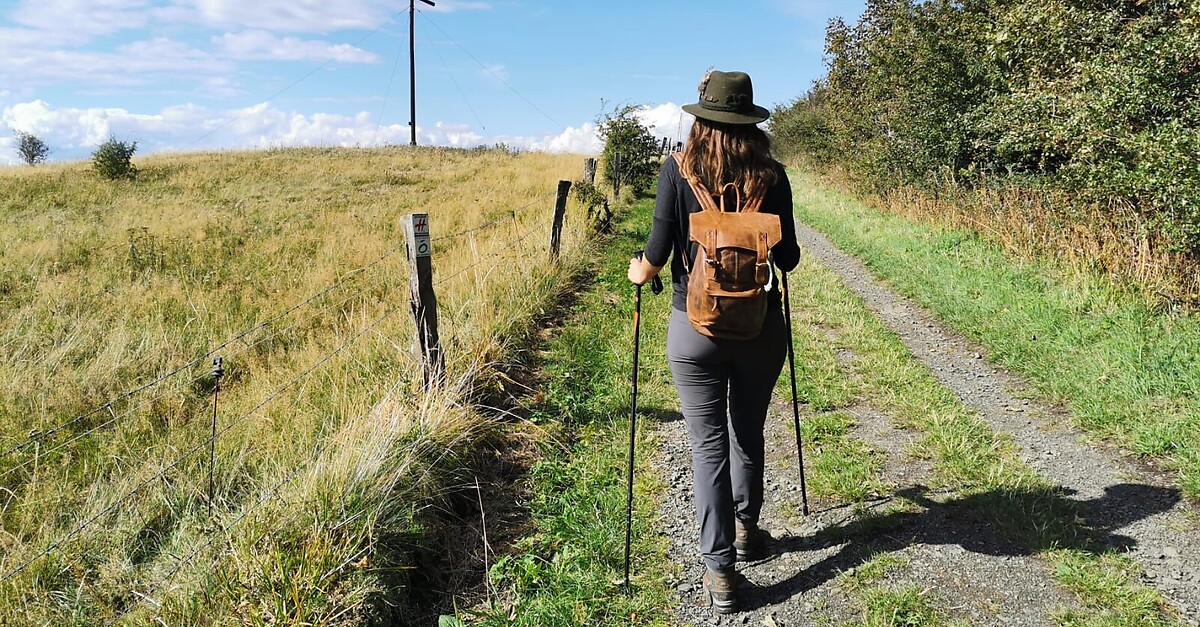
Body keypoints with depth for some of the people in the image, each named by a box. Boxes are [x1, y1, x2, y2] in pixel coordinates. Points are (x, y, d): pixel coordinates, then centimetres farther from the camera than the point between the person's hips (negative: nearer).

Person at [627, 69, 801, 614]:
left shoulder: (677, 170, -5)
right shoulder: (770, 175, -2)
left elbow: (659, 252, -9)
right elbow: (787, 258, 0)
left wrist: (639, 271, 12)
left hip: (695, 328, -2)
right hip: (760, 325, 2)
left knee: (708, 445, 6)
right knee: (748, 435, 20)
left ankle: (719, 569, 8)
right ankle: (746, 531, 41)